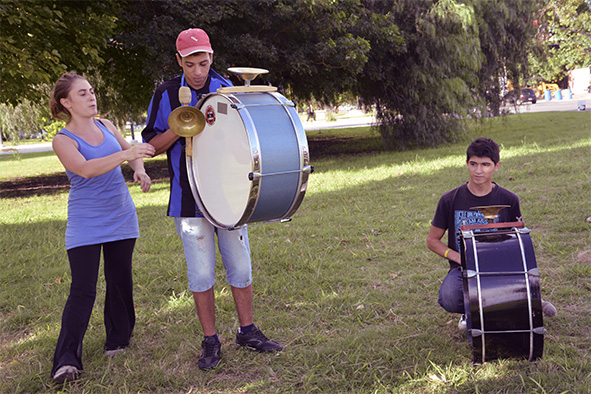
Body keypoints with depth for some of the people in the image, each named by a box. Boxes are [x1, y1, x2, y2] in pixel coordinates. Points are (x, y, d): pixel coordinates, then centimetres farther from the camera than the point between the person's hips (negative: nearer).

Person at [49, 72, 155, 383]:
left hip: (120, 217, 5)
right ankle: (66, 360, -4)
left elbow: (131, 151, 21)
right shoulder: (63, 141, -11)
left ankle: (117, 340, 28)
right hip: (85, 225, -5)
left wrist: (139, 170, 0)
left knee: (120, 281, 11)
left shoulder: (106, 126, 5)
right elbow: (85, 169, -29)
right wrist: (125, 154, -40)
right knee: (83, 290, -9)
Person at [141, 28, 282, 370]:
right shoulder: (166, 95, -2)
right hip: (189, 198, -2)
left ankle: (247, 331, 24)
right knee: (201, 272, 2)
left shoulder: (226, 88, 5)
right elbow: (153, 145, 0)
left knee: (241, 266, 8)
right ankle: (210, 341, 15)